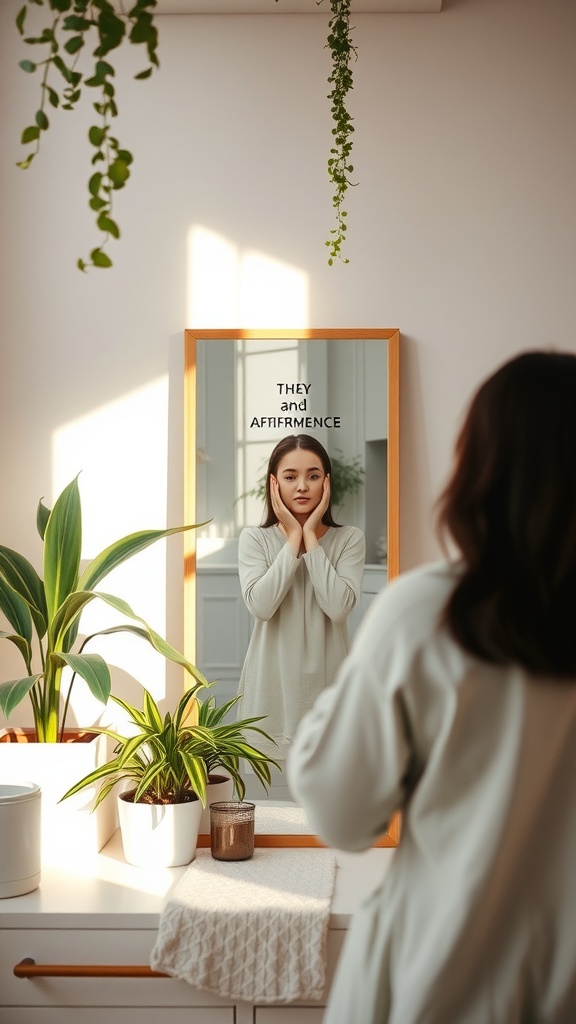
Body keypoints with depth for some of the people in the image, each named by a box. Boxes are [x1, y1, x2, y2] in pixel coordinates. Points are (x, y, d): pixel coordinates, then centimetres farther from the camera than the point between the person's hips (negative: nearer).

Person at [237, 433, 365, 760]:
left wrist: (310, 537, -11)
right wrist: (293, 538, -10)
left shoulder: (350, 539, 0)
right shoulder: (254, 539, 1)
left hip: (328, 685, 0)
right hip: (274, 685, 0)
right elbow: (261, 605, -15)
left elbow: (338, 607, -15)